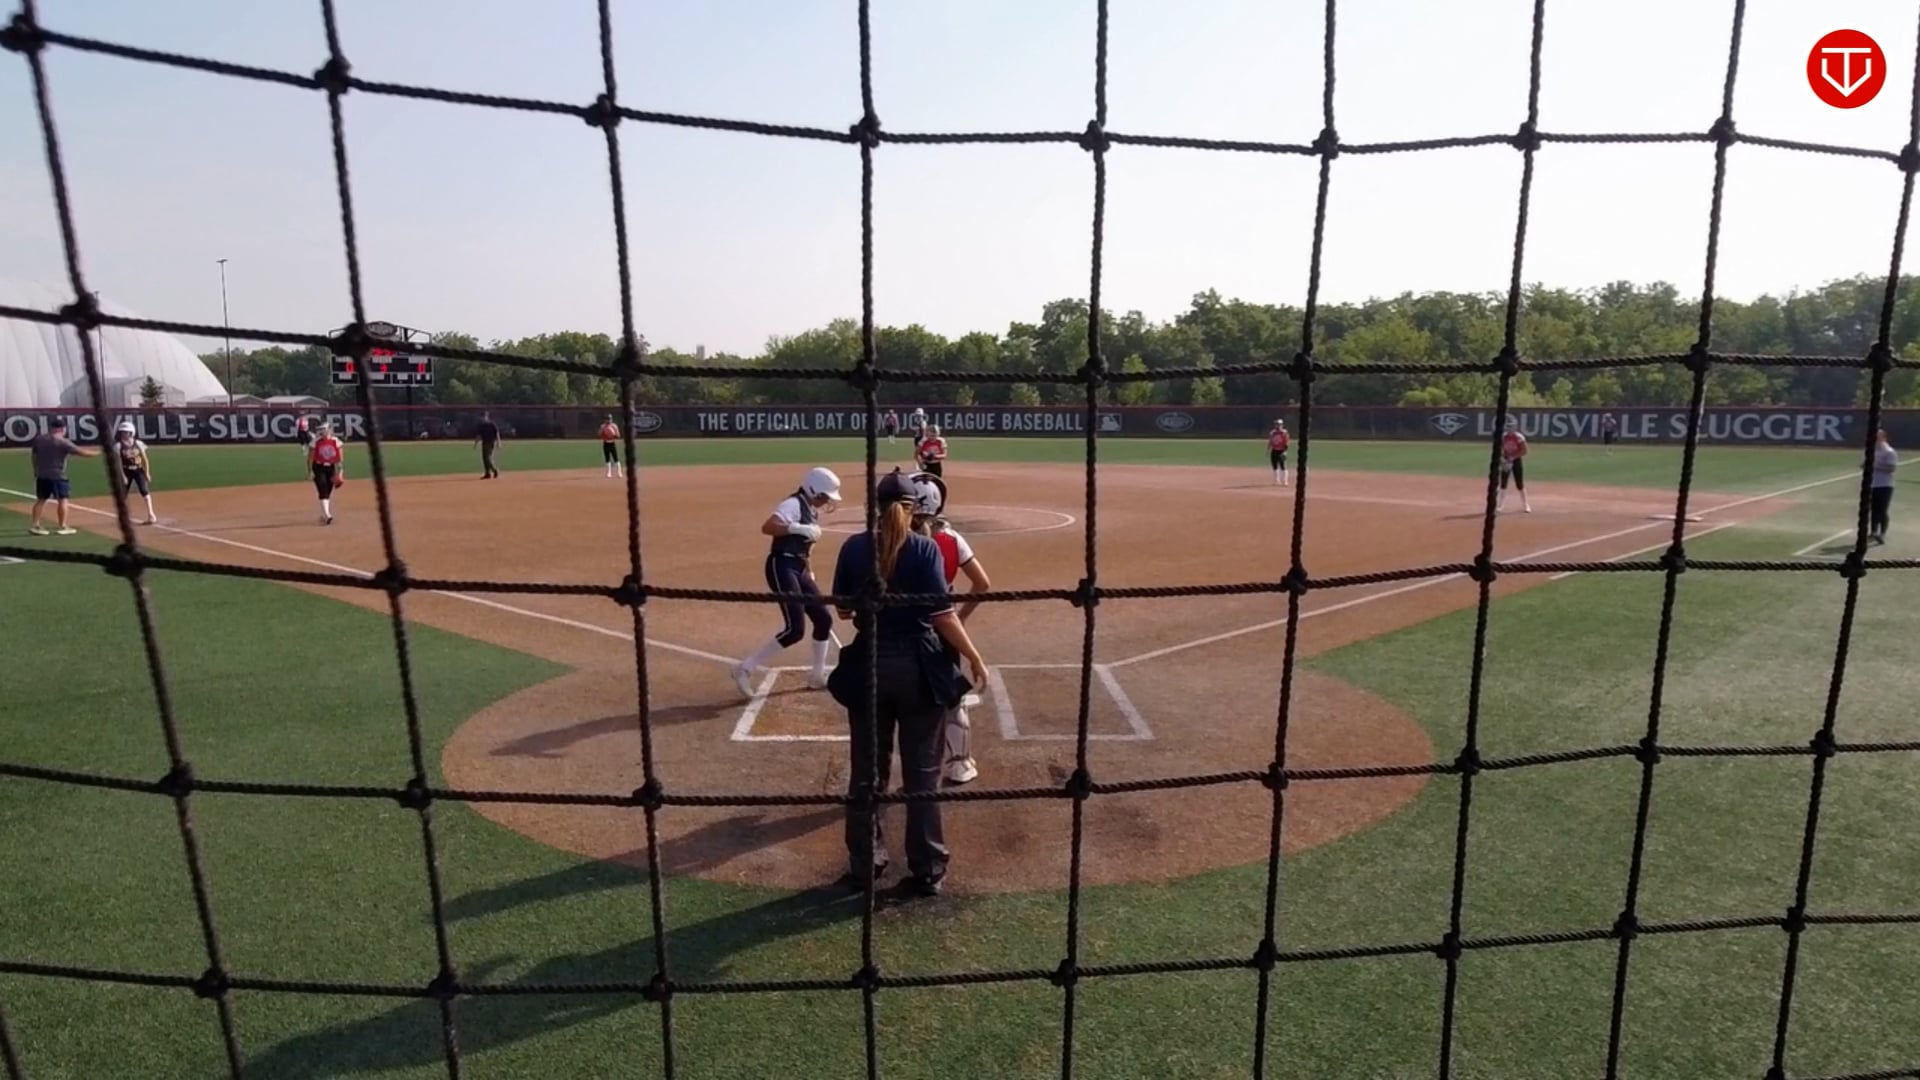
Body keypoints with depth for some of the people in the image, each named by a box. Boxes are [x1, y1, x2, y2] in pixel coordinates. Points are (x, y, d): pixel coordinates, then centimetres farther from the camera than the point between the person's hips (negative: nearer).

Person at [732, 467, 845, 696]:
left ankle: (817, 676, 26)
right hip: (782, 567, -10)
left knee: (823, 619, 12)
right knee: (795, 629, -16)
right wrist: (800, 528, -33)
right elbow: (767, 527, -29)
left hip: (798, 569, 10)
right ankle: (745, 668, -6)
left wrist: (810, 574, 24)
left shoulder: (812, 511, 15)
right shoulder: (793, 505, -13)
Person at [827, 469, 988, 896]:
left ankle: (864, 864, 26)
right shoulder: (924, 548, -10)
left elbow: (843, 610, 6)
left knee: (867, 772, 15)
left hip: (868, 667, 2)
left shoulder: (854, 547, -2)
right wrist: (975, 658, -3)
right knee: (922, 773, 9)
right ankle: (927, 870, 19)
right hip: (919, 668, -2)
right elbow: (943, 616, -14)